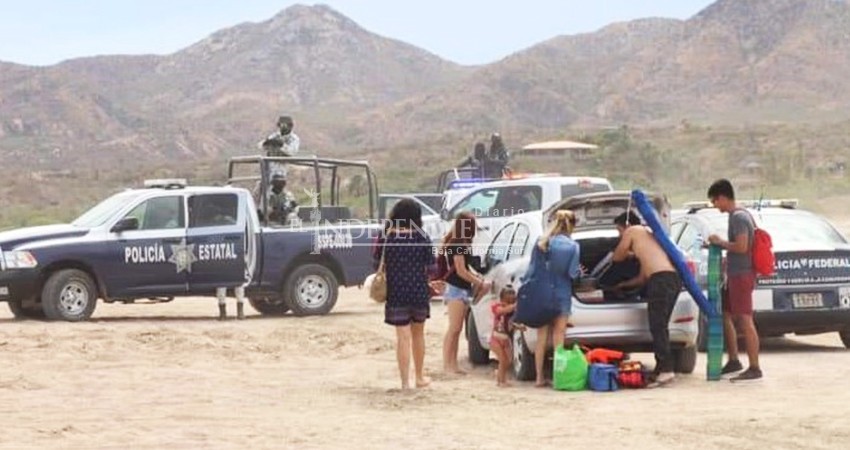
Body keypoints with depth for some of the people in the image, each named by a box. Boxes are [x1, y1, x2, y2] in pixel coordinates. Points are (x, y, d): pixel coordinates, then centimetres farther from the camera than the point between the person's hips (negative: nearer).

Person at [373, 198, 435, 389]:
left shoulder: (385, 237, -5)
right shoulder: (422, 238, -6)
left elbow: (377, 263, 3)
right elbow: (429, 266, -4)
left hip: (395, 292, -1)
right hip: (419, 291, 1)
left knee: (403, 336, 1)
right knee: (418, 334, 18)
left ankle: (405, 381, -4)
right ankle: (419, 377, 29)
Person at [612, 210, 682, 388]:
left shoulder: (632, 231, 9)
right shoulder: (648, 234, 34)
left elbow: (617, 257, 19)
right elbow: (643, 278, 36)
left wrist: (629, 253, 39)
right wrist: (623, 285, 51)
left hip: (661, 279, -9)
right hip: (674, 279, 9)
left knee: (657, 326, -10)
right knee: (660, 326, 13)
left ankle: (665, 369, -18)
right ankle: (661, 369, 13)